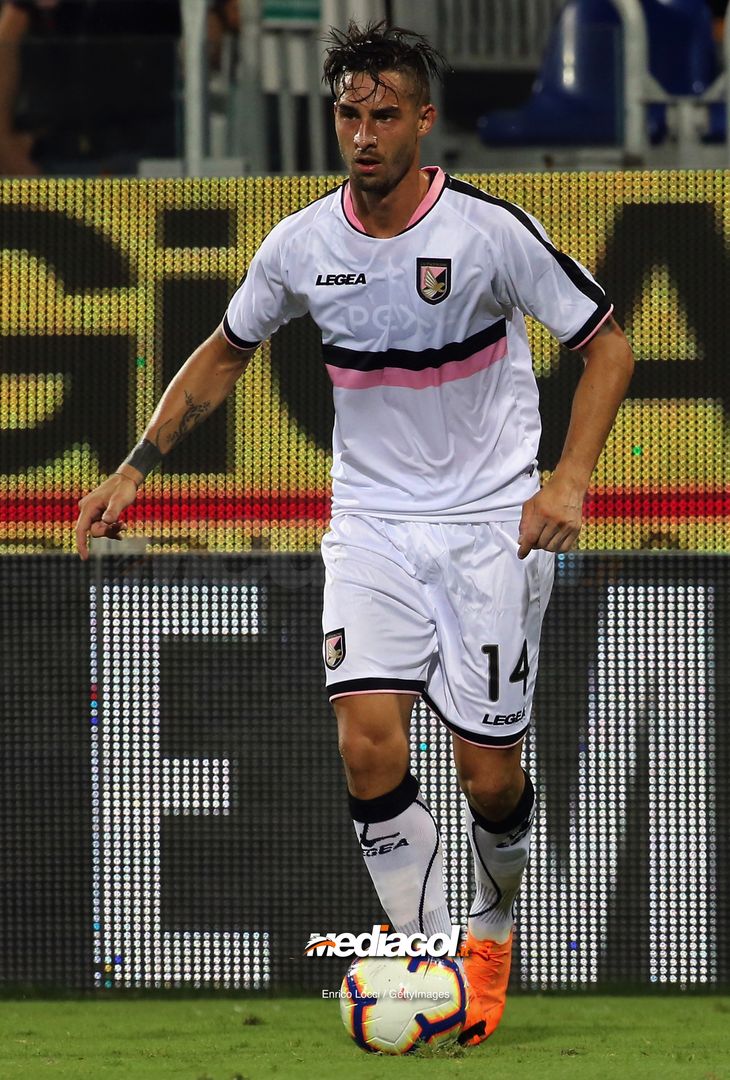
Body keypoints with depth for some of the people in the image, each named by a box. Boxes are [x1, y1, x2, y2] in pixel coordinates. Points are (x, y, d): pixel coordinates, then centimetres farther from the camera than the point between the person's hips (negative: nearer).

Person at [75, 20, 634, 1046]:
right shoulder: (301, 246, -3)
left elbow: (607, 345, -5)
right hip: (371, 526, 2)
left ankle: (493, 924, 31)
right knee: (369, 742, -17)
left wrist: (569, 481, -17)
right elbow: (223, 356, 14)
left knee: (490, 774, -2)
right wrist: (134, 469, 6)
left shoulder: (490, 230, -14)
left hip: (492, 525, -2)